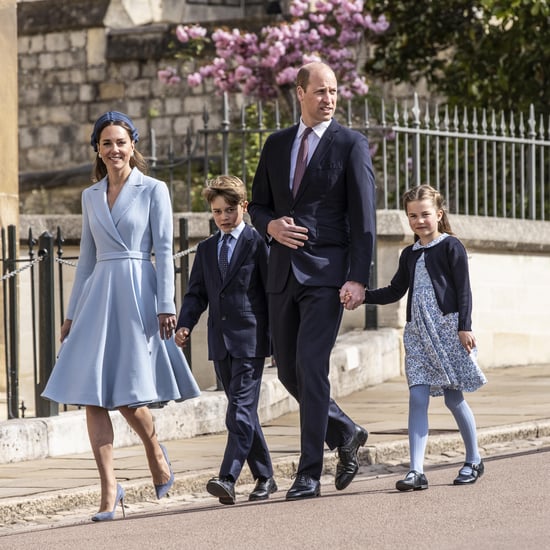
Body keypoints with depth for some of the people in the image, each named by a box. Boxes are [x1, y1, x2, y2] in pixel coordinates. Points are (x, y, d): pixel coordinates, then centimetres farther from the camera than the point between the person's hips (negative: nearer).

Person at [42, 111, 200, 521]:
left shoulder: (153, 190, 1)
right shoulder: (91, 196, 15)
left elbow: (164, 251, -3)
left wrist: (166, 306, -11)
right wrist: (73, 313, 16)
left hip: (137, 294, -5)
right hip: (98, 297, 5)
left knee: (127, 393, -8)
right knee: (92, 394, -6)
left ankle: (156, 451, 23)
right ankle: (109, 490, -5)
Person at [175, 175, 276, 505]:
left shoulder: (258, 243, -2)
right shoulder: (206, 249, 16)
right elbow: (197, 293, 15)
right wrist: (185, 324, -4)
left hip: (250, 340, -6)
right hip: (220, 343, 6)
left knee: (241, 410, -14)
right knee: (243, 412, 10)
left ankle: (228, 478, -23)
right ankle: (265, 477, 20)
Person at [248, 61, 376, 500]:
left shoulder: (351, 145, -2)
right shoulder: (277, 145, 14)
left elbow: (363, 217, -6)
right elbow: (258, 204, 20)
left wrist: (359, 278, -14)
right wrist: (271, 225, -4)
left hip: (326, 272, -6)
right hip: (283, 272, 6)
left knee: (311, 367, -13)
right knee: (288, 371, 8)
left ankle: (310, 473, -9)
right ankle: (345, 433, 30)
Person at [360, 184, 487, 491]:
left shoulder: (451, 247, -1)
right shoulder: (410, 255, 16)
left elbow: (463, 289, -6)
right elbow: (395, 292, 22)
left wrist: (465, 326, -13)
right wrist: (362, 296, 9)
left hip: (448, 328, -5)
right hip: (418, 333, 5)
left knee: (454, 397, 1)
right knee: (417, 399, -6)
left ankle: (474, 460, 19)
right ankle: (417, 471, -12)